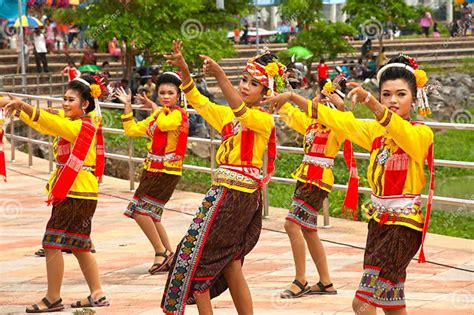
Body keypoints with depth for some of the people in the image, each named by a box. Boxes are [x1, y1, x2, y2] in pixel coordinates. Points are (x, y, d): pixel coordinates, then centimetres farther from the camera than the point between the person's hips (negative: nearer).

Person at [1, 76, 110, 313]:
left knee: (52, 243, -7)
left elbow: (50, 122, -28)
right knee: (79, 246, 15)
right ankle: (97, 295, 20)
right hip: (73, 192, 10)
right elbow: (44, 124, 8)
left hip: (77, 193, -10)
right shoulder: (70, 122, 15)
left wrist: (22, 106, -37)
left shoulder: (83, 126, -13)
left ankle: (53, 299, -1)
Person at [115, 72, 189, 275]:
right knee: (150, 215, 12)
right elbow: (132, 129, 17)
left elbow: (164, 124, -30)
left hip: (167, 172, -9)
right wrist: (127, 106, 11)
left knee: (140, 210, -13)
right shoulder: (156, 115, 17)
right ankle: (169, 255, 22)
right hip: (152, 170, 9)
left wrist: (153, 106, -13)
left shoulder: (178, 113, -10)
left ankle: (161, 252, -3)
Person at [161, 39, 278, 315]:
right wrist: (184, 70, -6)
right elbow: (198, 101, 10)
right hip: (224, 192, 8)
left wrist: (220, 77, -40)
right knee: (229, 264, 11)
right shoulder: (228, 115, 14)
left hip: (239, 196, -8)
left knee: (195, 255, -5)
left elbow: (242, 112, -28)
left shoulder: (264, 120, -8)